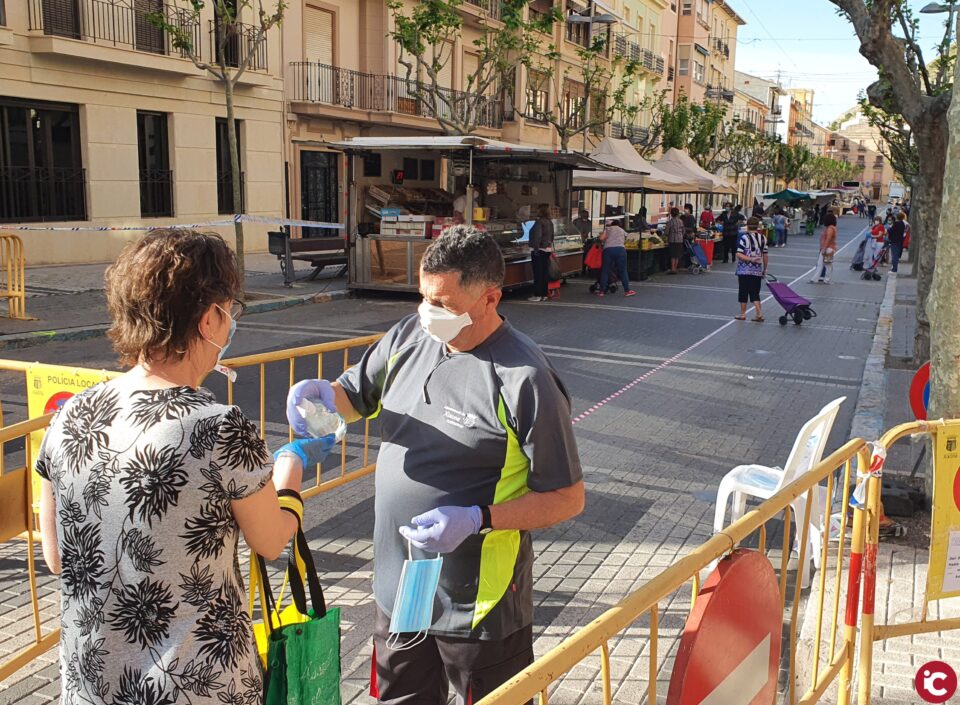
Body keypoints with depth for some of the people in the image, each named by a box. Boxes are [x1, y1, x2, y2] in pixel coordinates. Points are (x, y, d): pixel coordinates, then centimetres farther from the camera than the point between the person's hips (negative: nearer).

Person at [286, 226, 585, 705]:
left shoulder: (524, 379, -21)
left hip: (478, 607, -6)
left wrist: (477, 519, -27)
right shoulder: (409, 336, -2)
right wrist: (324, 394, -10)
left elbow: (568, 498, -16)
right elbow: (355, 396, 13)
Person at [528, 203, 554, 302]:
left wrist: (536, 249, -20)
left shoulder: (539, 222, -14)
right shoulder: (550, 222, 13)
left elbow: (537, 236, -21)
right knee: (544, 272, 11)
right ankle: (544, 294, 14)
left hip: (539, 250, -9)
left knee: (538, 273, -5)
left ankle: (537, 295, -4)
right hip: (548, 249, 9)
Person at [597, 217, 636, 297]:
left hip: (608, 249, -1)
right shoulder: (623, 231, 27)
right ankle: (627, 290, 7)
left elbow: (601, 238, 6)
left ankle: (601, 291, 7)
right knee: (623, 271, 6)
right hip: (620, 249, 1)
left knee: (605, 271, 5)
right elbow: (624, 242, 18)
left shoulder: (608, 228, 19)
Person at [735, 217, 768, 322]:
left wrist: (750, 259, -16)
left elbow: (739, 254, -16)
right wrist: (764, 269, 16)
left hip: (744, 270, -4)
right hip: (758, 271, 4)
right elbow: (765, 256, 7)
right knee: (755, 293, 10)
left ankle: (742, 314, 15)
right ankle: (758, 313, -2)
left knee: (743, 292, 7)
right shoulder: (763, 238, 5)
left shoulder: (744, 237, -7)